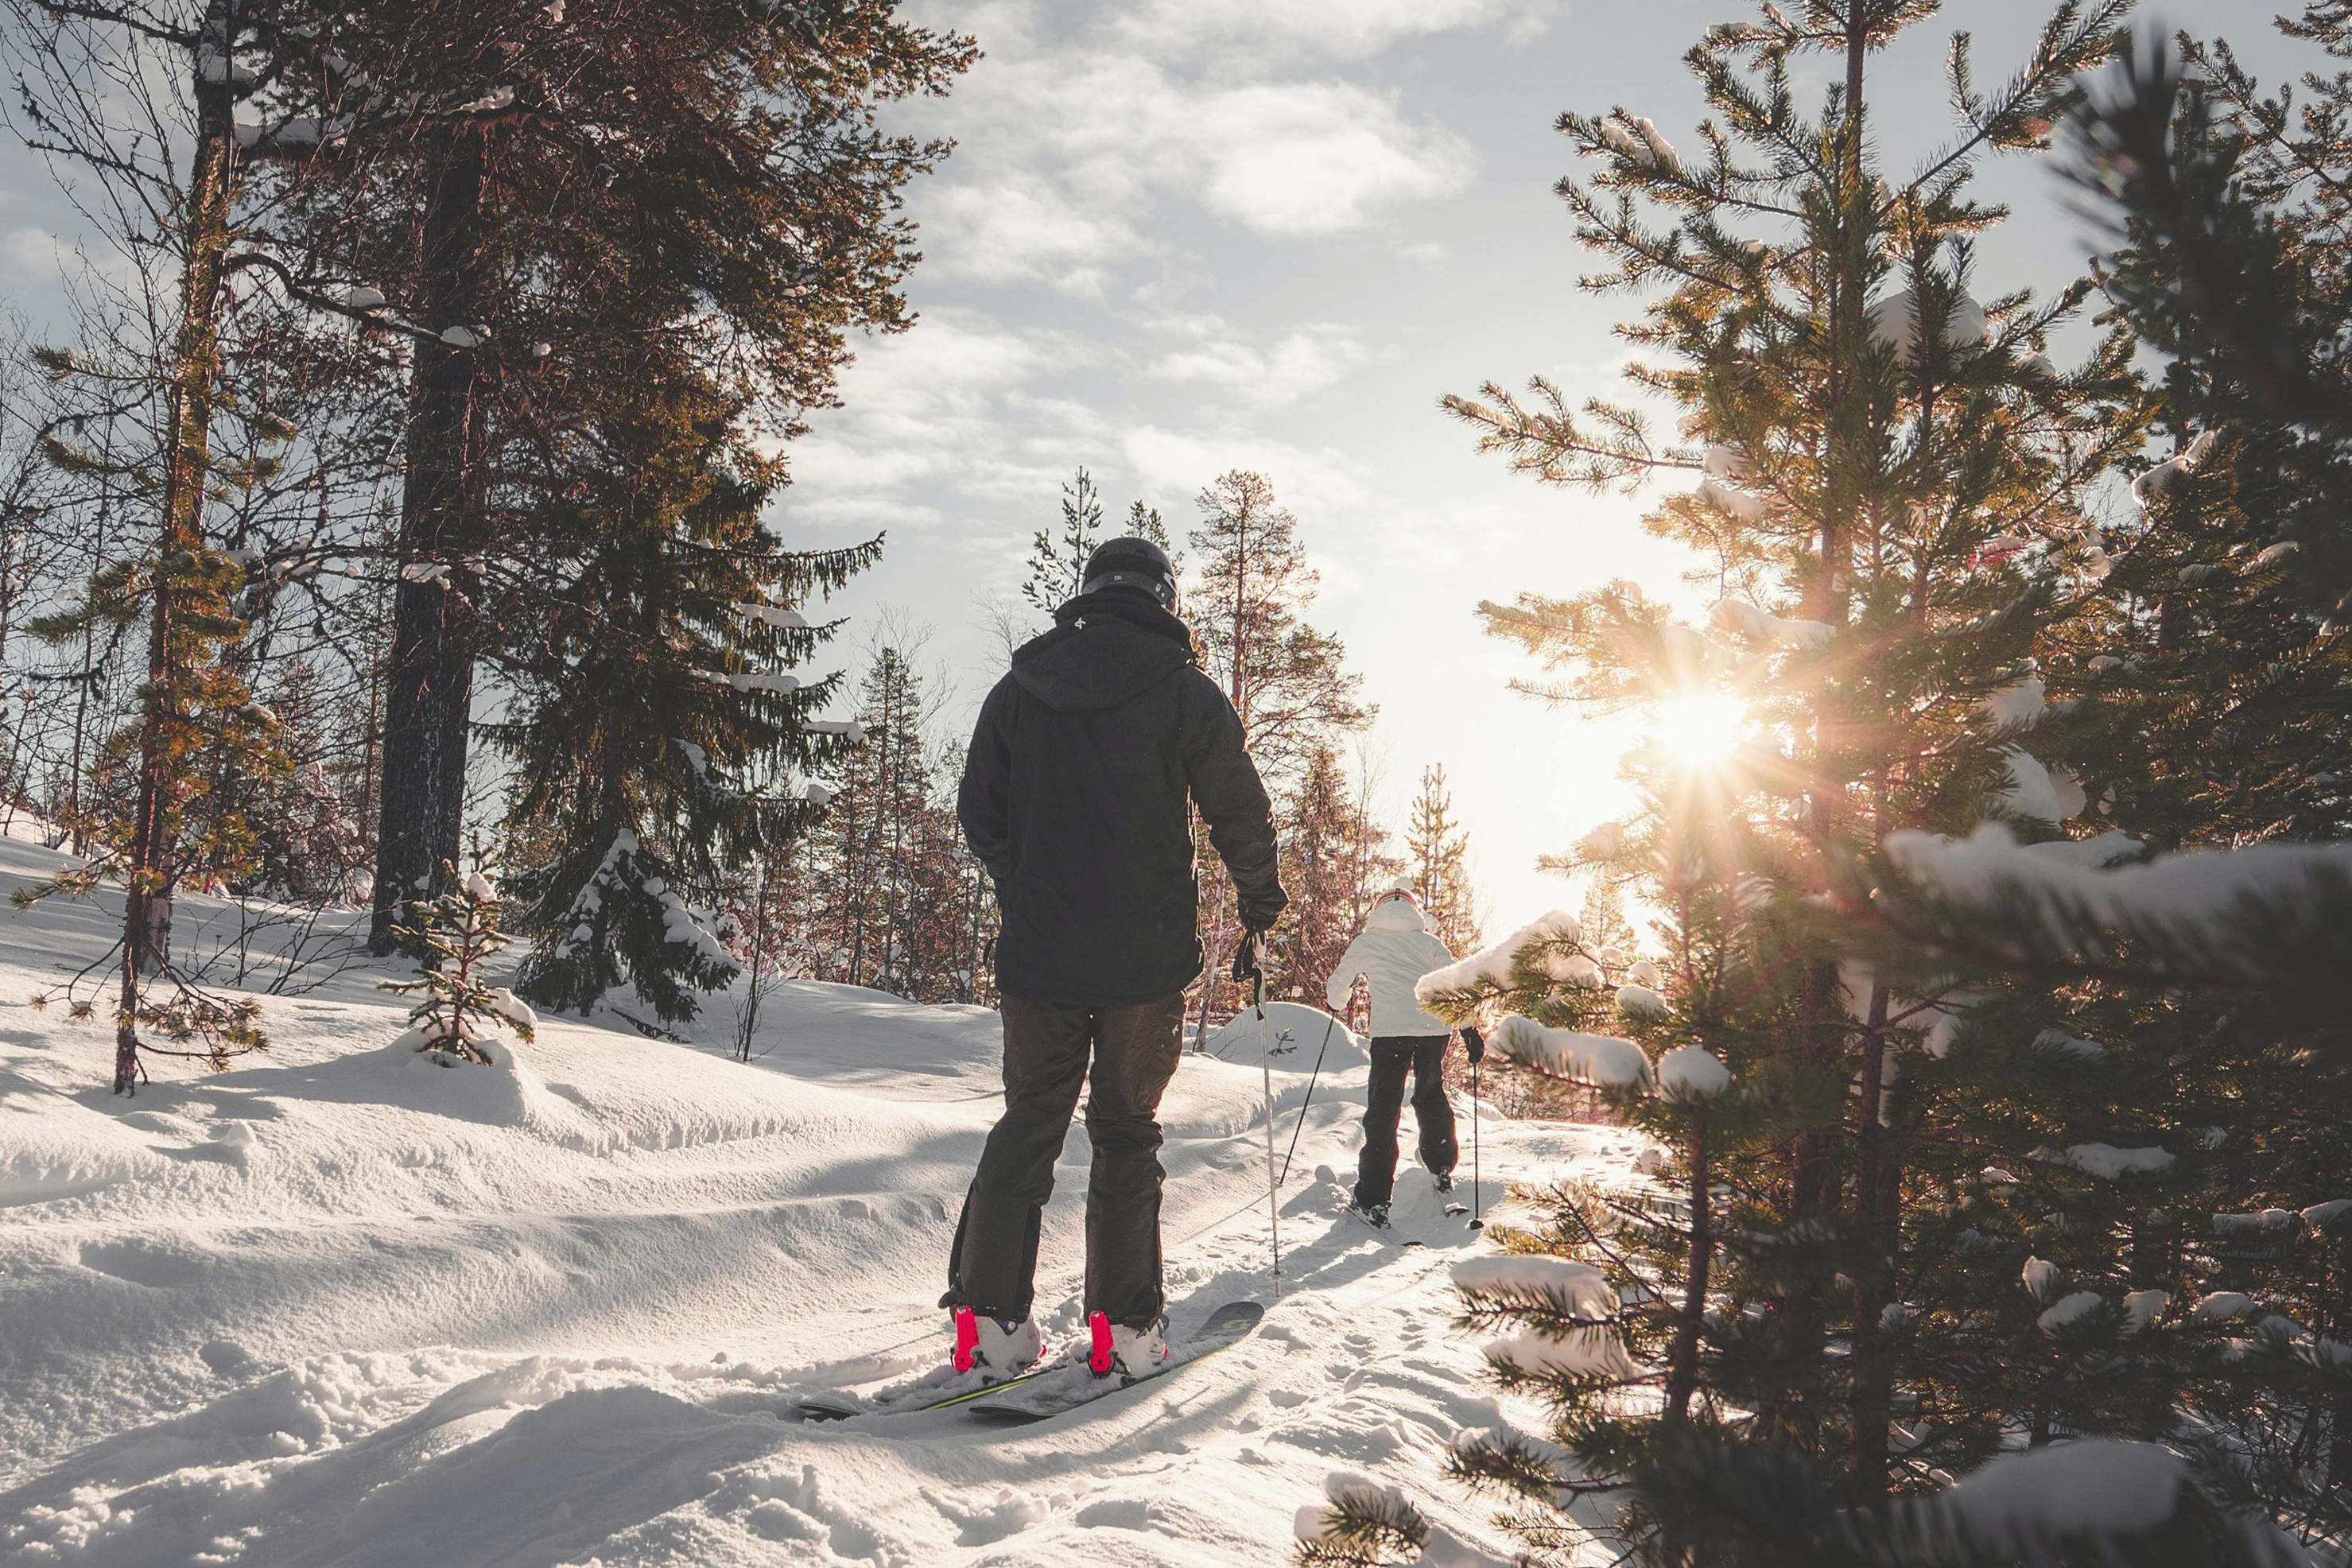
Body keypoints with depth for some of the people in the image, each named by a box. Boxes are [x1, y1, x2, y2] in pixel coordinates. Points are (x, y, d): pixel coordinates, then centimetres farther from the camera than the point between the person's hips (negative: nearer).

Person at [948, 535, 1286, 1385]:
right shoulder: (1185, 691, -4)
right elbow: (1241, 814, -1)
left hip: (1037, 950, 3)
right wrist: (1261, 902, 16)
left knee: (1027, 1125, 10)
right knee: (1128, 1132, 7)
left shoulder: (1018, 688, 7)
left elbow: (979, 815, 12)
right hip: (1147, 957, -3)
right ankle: (1124, 1327, 8)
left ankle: (987, 1319, 5)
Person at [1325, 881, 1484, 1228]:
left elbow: (1337, 988, 18)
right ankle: (1442, 1169, 36)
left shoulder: (1365, 943, 13)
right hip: (1436, 1027, 3)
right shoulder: (1430, 942, 17)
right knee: (1431, 1095, 25)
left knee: (1383, 1109, -1)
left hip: (1390, 1030, -3)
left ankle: (1374, 1199, -5)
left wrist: (1339, 1005, 40)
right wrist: (1469, 1030, 6)